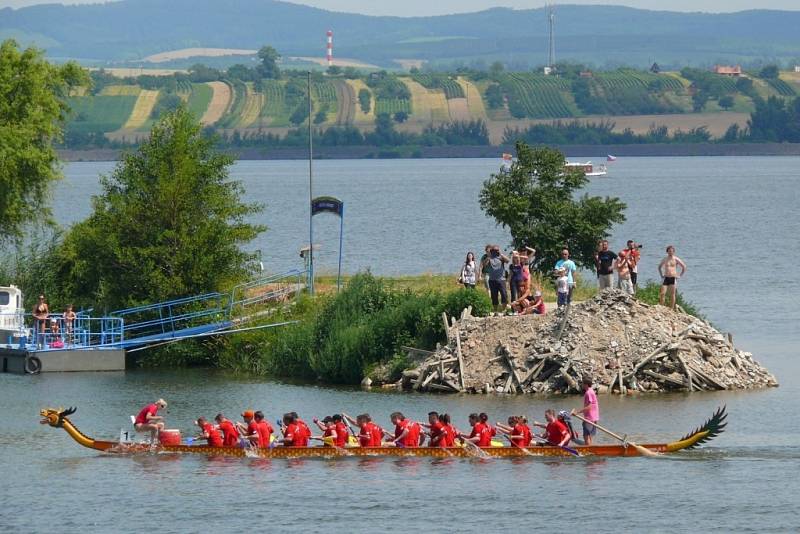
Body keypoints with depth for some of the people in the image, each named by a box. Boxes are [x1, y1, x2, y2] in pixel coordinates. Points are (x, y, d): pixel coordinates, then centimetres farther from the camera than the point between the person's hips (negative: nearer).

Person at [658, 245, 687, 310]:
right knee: (662, 293, -9)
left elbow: (684, 267, 7)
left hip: (673, 278, -2)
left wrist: (680, 275, 3)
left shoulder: (676, 259, 2)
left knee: (672, 294, 0)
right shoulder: (665, 260, 10)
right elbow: (659, 267, 27)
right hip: (666, 278, 2)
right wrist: (661, 275, 16)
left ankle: (672, 309, 5)